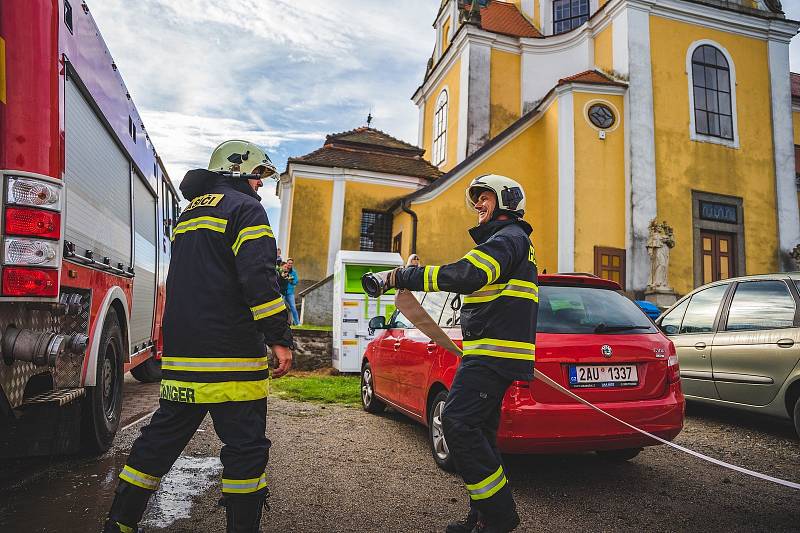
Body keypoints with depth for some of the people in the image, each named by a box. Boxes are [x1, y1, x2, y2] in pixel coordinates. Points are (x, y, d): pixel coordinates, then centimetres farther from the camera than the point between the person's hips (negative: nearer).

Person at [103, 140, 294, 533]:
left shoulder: (189, 214, 22)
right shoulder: (244, 208, -6)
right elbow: (259, 278, -19)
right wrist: (280, 338, -17)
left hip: (180, 354, 9)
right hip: (230, 356, -9)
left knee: (162, 437, 18)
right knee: (245, 447, 0)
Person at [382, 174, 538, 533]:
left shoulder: (509, 237, -9)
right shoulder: (508, 240, 27)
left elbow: (468, 274, -26)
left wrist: (404, 276, -24)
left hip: (495, 352, -11)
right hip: (493, 353, 11)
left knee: (458, 423, -16)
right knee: (478, 430, 12)